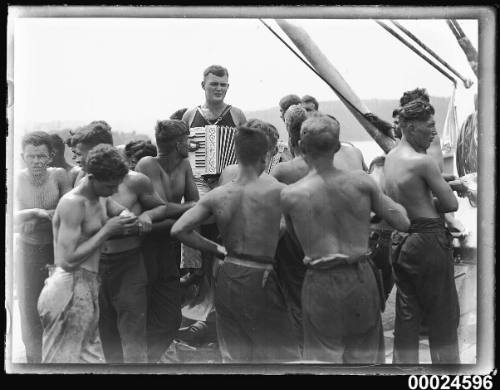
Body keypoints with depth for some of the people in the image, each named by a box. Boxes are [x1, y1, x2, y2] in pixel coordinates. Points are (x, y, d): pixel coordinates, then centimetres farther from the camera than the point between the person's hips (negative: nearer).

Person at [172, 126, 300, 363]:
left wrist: (215, 249, 5)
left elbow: (178, 230, -5)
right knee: (279, 353, 10)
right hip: (261, 280, -4)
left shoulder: (217, 196, -5)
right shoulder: (276, 192, -16)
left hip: (228, 279, 4)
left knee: (233, 354, 18)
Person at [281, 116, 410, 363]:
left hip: (320, 283, -1)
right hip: (360, 278, 1)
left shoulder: (289, 196, -10)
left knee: (323, 356, 15)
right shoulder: (361, 182, -8)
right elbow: (403, 222, -2)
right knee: (364, 355, 18)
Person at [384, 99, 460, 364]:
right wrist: (431, 202, 6)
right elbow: (451, 204, -11)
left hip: (402, 242, 8)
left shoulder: (391, 158, 8)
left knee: (406, 317, 13)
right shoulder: (422, 162, -17)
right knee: (443, 319, 3)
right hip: (429, 240, -8)